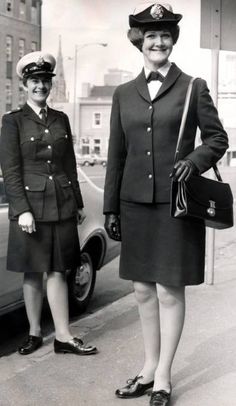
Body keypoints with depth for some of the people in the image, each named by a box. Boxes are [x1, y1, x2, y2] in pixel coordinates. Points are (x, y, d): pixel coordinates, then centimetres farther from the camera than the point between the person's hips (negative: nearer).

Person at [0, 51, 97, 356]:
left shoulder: (61, 119, 12)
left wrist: (78, 203, 13)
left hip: (62, 206, 3)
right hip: (30, 206, -3)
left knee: (57, 272, 4)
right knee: (33, 274, 6)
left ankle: (63, 337, 7)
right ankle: (34, 333, 19)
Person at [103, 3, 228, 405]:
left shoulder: (193, 88, 2)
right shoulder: (123, 94, 11)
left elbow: (217, 138, 5)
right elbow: (116, 155, 11)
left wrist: (194, 160, -15)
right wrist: (110, 207, 10)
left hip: (175, 205, -3)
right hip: (135, 204, 4)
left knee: (169, 292, 2)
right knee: (143, 291, 11)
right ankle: (149, 368, 27)